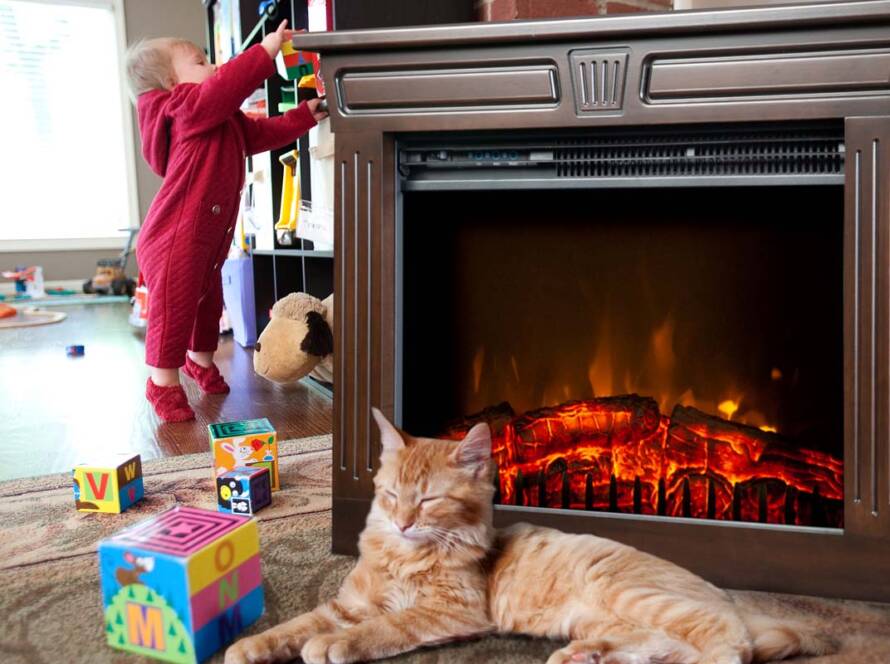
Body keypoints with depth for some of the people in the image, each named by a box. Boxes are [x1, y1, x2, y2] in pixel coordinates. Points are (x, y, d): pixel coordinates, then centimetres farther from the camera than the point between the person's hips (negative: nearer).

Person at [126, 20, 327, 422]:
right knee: (174, 307, -3)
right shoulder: (186, 108, -15)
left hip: (209, 236, 10)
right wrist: (265, 52, -29)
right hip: (174, 237, -10)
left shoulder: (226, 120, 16)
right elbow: (224, 86, -31)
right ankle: (164, 382, 10)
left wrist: (306, 115, 19)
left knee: (209, 301, 23)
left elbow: (262, 132, 23)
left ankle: (200, 360, 44)